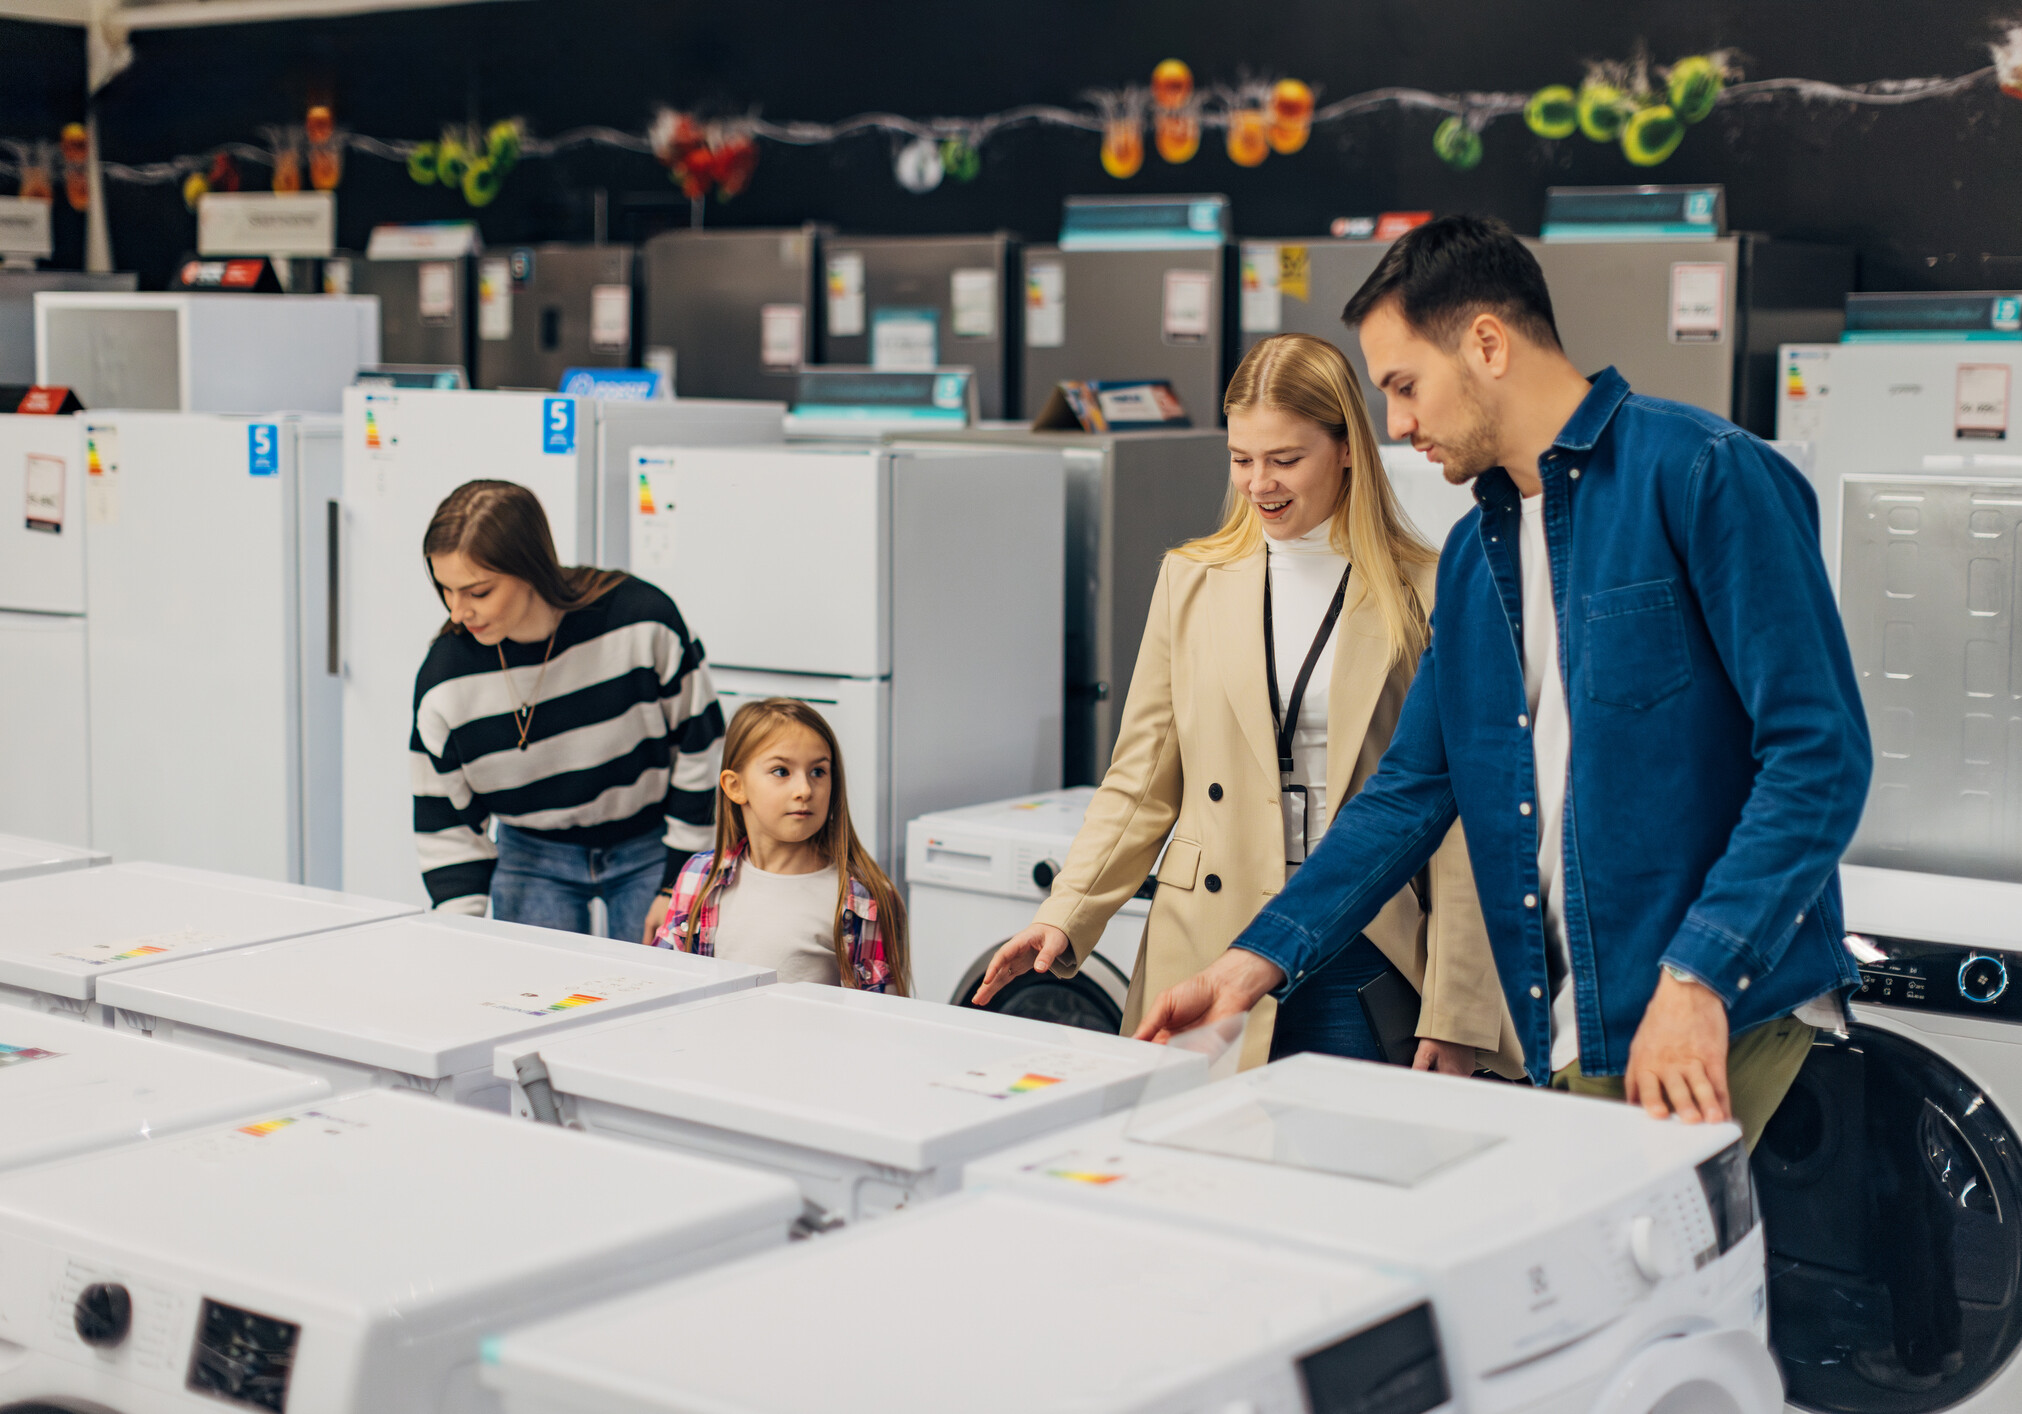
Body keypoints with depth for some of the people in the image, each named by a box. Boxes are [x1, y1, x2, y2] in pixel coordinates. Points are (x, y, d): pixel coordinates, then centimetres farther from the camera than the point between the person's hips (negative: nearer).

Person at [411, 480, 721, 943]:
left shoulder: (642, 620, -24)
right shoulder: (444, 679, -18)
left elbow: (699, 746, -10)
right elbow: (446, 826, -7)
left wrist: (679, 886, -8)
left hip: (649, 850, -1)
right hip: (533, 859, 1)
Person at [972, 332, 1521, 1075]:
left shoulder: (1423, 595, 0)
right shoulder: (1192, 581, 10)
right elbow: (1140, 784, 12)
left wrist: (1454, 1016, -5)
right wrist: (1063, 917, -3)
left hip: (1363, 959, -2)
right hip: (1211, 963, 2)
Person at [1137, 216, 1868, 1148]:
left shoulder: (1705, 475, -8)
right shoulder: (1472, 554, 16)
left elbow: (1819, 752, -14)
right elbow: (1411, 791, 18)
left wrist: (1697, 978, -21)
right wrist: (1261, 961, 9)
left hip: (1718, 1030, -7)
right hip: (1565, 1040, 7)